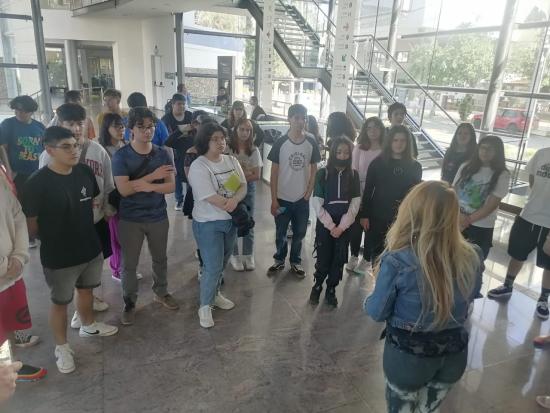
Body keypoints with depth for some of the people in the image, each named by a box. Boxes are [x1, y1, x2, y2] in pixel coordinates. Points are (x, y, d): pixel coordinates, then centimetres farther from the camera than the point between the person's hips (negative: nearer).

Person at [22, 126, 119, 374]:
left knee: (86, 289, 26)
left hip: (91, 249, 5)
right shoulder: (37, 183, -22)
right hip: (58, 257, -5)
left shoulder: (85, 172, -6)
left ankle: (88, 326, 51)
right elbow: (31, 224, -13)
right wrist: (54, 237, 1)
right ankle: (62, 347, 35)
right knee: (60, 302, 14)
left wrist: (81, 227, 9)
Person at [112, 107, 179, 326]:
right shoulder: (121, 156, -12)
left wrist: (150, 187, -24)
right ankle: (129, 303, 30)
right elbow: (124, 189, -21)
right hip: (130, 219, -2)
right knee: (129, 264, 10)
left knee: (160, 258, 19)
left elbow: (170, 186, -7)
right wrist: (153, 176, -20)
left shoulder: (163, 154, -4)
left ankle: (161, 292, 42)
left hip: (158, 217, 3)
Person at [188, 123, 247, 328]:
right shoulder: (198, 167, -17)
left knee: (221, 263, 19)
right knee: (213, 267, -4)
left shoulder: (232, 161, 5)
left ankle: (214, 294, 41)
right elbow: (211, 198, -23)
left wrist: (234, 200, -21)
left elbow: (243, 186, 0)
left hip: (231, 220, 7)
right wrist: (233, 207, -12)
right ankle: (205, 306, 16)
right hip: (208, 223, -6)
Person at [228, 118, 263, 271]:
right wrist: (246, 172, -15)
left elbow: (256, 176, -5)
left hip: (248, 189, 2)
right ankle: (234, 255, 23)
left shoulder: (254, 151, -4)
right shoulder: (228, 149, -10)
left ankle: (248, 255, 26)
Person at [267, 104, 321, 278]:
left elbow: (314, 168, 6)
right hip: (283, 197, -1)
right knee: (280, 233, 11)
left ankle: (295, 262, 33)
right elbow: (274, 171, -6)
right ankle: (279, 260, 33)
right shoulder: (280, 142, -9)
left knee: (299, 233, 14)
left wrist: (309, 192, -3)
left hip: (302, 198, 2)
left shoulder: (311, 142, -3)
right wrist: (273, 199, -8)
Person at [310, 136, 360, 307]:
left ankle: (331, 290, 26)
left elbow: (355, 203, -1)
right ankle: (317, 286, 26)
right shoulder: (323, 173, -4)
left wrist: (341, 226, -9)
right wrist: (330, 225, -10)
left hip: (344, 226, 2)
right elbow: (317, 203, -6)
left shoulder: (353, 175, 1)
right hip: (324, 225, -2)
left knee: (339, 260, 7)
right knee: (323, 259, 2)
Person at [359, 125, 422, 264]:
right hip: (378, 216, 0)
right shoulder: (378, 163, -1)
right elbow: (368, 190, 0)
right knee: (376, 252, 8)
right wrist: (364, 215, -3)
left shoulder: (415, 166, 3)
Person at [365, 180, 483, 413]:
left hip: (409, 354, -3)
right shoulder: (472, 258, -15)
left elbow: (377, 312, -14)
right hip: (454, 354, 3)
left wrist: (368, 302, 7)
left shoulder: (397, 261, -28)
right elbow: (469, 298, 5)